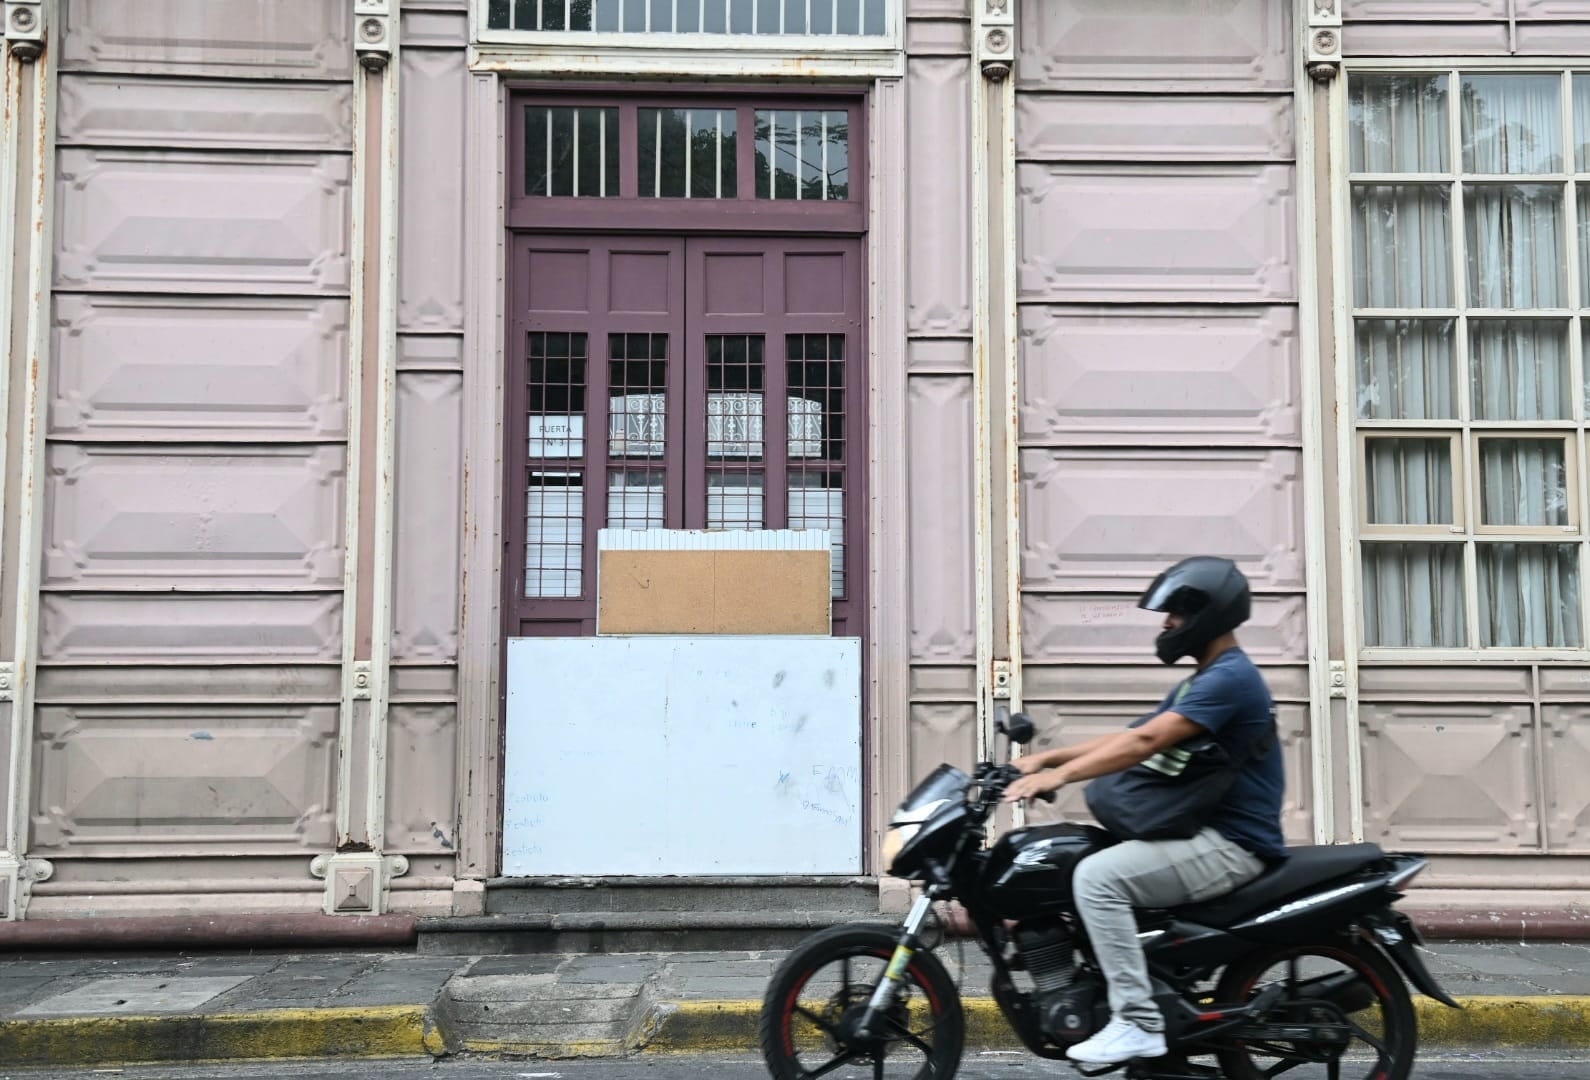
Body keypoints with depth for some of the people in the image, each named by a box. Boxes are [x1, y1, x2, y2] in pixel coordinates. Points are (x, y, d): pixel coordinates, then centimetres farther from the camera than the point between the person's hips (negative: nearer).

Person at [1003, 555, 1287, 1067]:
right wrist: (1045, 757, 7)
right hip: (1207, 832, 11)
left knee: (1097, 877, -24)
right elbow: (1128, 736, 16)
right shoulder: (1206, 681, 18)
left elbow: (1145, 742, -26)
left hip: (1232, 844, -11)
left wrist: (1059, 774, -28)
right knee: (1093, 864, 12)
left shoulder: (1229, 677, -15)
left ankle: (1138, 1022, -22)